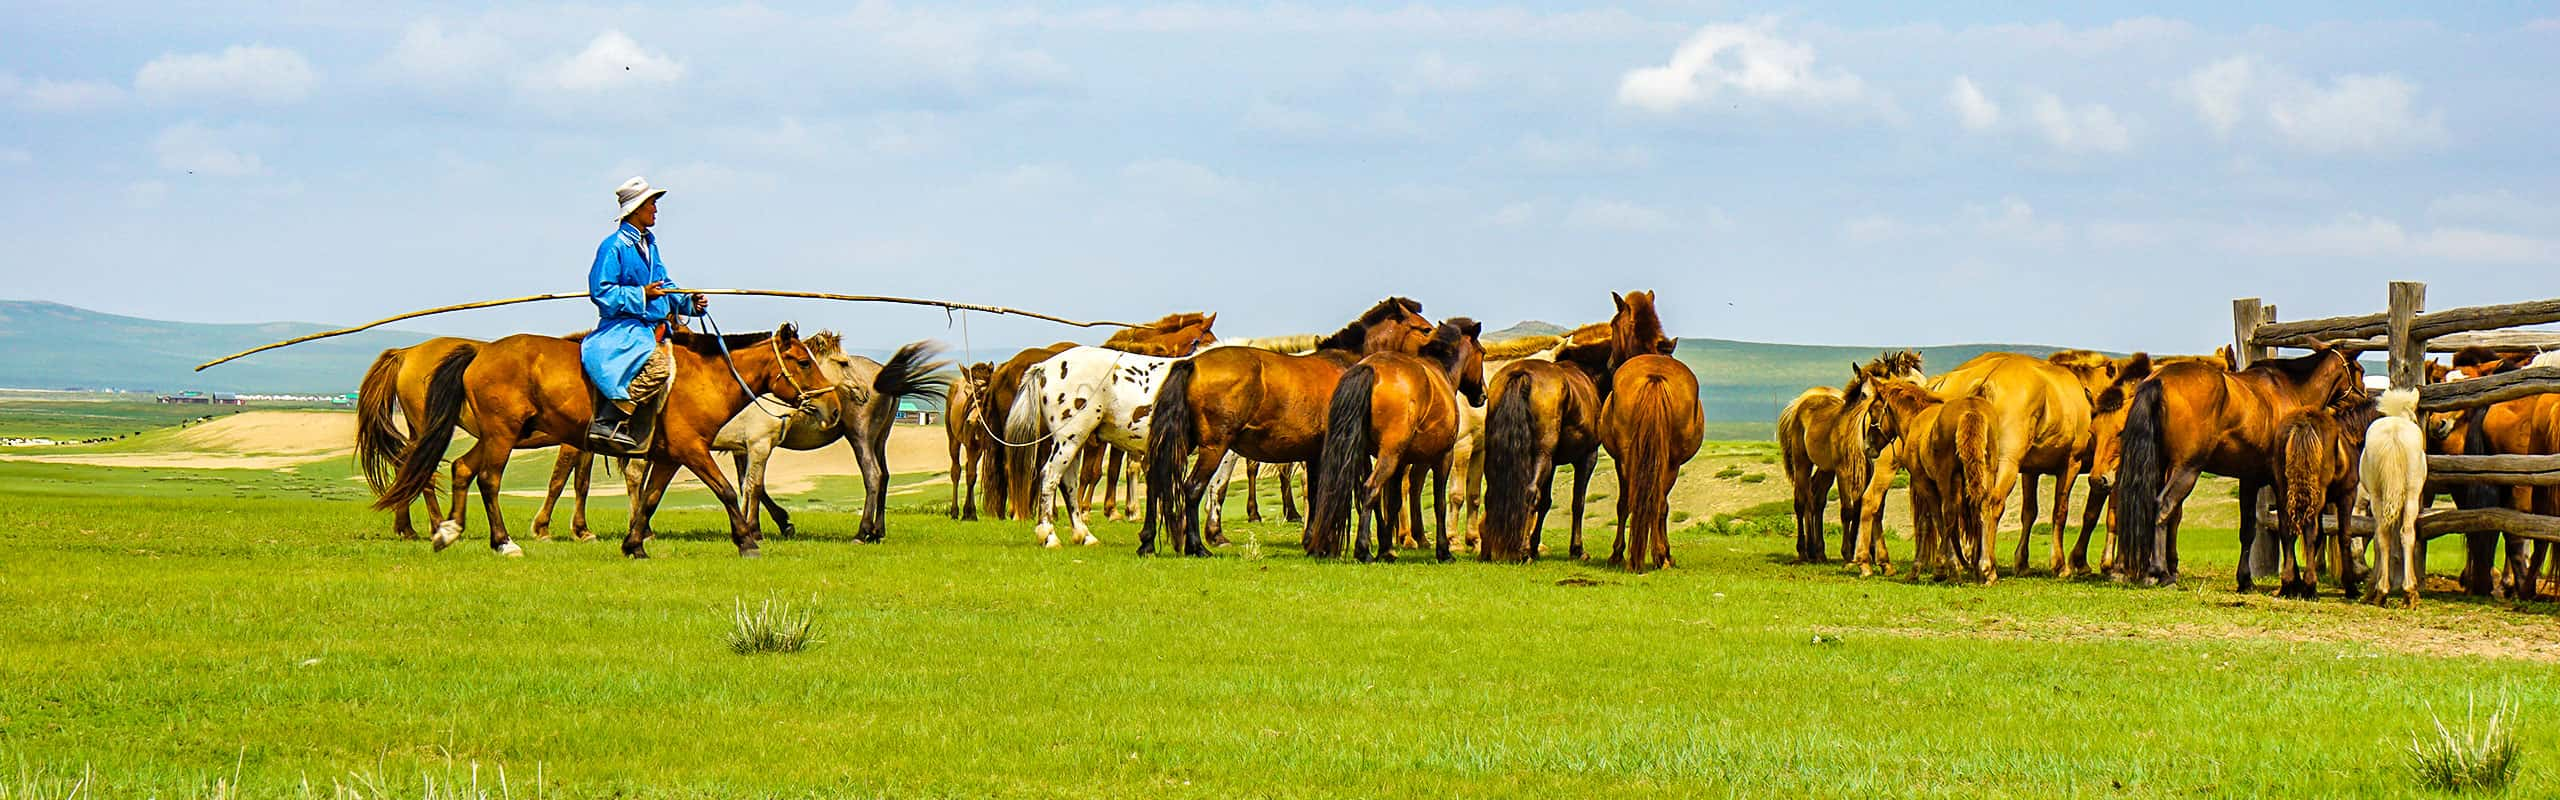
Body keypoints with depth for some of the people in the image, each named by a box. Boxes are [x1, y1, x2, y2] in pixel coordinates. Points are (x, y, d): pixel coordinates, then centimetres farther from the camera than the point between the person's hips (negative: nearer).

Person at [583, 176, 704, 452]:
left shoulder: (649, 244, 19)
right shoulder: (614, 246, -8)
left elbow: (665, 286, 24)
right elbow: (601, 292, -14)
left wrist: (690, 301, 7)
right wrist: (642, 295, -19)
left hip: (653, 328, 10)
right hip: (623, 327, -10)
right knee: (657, 363, -32)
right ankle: (607, 423, -34)